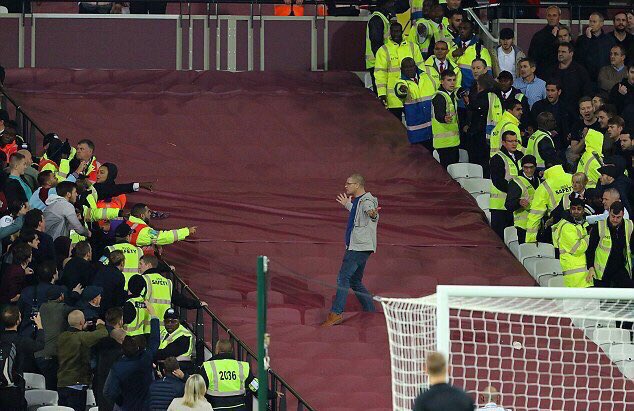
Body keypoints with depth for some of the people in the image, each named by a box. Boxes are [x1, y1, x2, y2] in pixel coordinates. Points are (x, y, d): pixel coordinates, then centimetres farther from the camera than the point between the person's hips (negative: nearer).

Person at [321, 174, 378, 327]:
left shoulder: (366, 201, -15)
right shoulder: (357, 201, 17)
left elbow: (373, 215, -37)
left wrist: (373, 213, -60)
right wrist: (348, 205, 48)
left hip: (359, 248, -11)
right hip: (355, 246, 11)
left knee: (343, 278, -14)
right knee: (355, 281, 13)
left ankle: (336, 313, -17)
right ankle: (371, 313, 15)